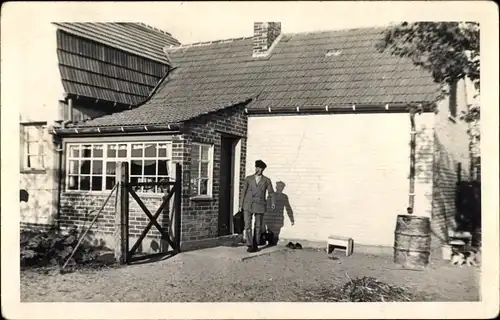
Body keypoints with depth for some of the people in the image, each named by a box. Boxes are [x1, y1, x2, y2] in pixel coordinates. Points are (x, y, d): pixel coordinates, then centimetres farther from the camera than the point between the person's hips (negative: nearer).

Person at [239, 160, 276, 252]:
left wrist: (273, 203, -14)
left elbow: (271, 193, 3)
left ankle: (255, 245, 18)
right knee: (247, 225, -10)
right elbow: (243, 192, 8)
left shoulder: (267, 180, 5)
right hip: (248, 205, 0)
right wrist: (240, 205, 4)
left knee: (258, 227, 6)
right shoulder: (248, 179, 7)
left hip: (260, 206, 0)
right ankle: (250, 245, -5)